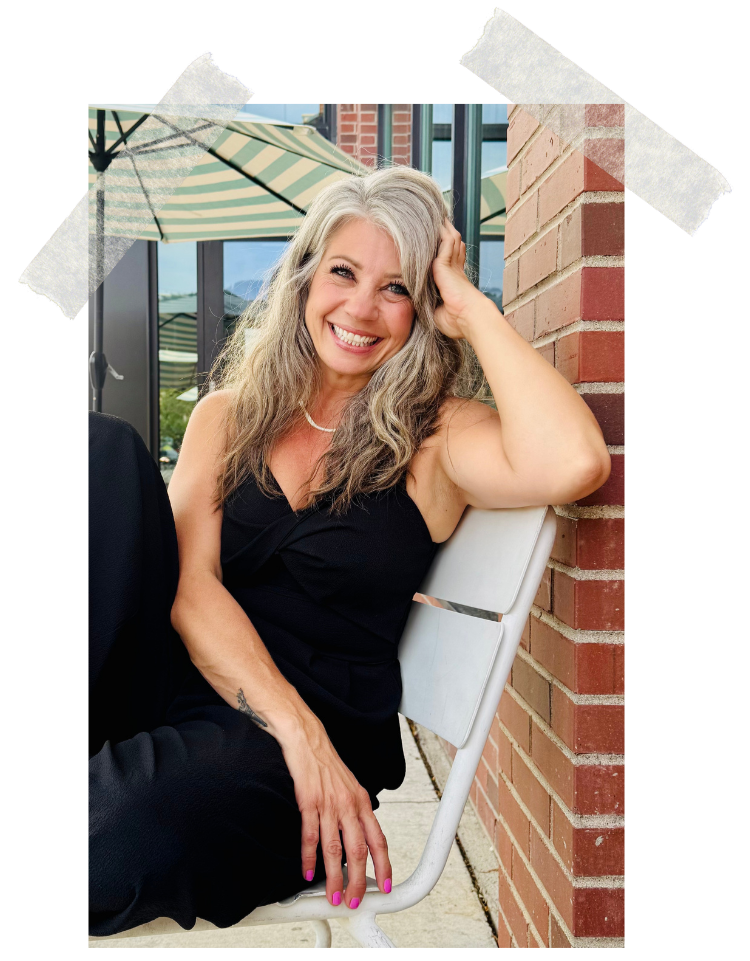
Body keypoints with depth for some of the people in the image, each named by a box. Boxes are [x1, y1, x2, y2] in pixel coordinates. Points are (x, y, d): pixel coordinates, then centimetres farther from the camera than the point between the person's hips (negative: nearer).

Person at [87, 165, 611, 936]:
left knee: (129, 848, -39)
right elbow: (189, 578, -3)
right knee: (103, 447, -18)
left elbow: (575, 465, -21)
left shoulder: (436, 436, 2)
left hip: (317, 726, -4)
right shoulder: (229, 411, 11)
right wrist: (295, 728, -18)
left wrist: (472, 309, -9)